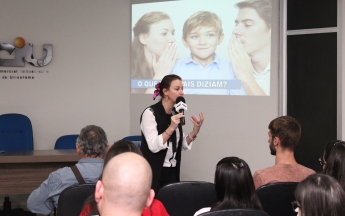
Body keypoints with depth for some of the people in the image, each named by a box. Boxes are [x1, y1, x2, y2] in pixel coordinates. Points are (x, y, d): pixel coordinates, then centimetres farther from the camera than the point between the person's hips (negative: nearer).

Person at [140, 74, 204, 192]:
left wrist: (195, 130, -4)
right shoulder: (150, 113, -12)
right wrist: (171, 127, -27)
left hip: (172, 172, 7)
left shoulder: (175, 114, 10)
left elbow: (183, 145, 10)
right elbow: (153, 146, -20)